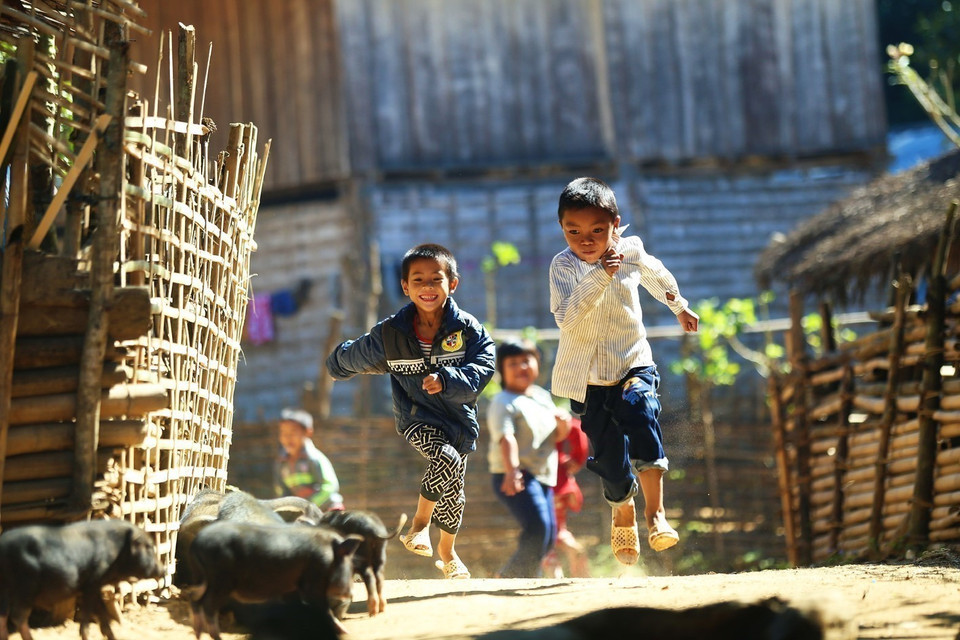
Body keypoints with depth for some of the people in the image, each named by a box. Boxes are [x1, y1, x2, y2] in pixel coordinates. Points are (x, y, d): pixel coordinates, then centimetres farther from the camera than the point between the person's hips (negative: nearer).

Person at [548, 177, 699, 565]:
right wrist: (599, 274, -38)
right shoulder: (564, 267, -14)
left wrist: (679, 307, 37)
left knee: (641, 418, -30)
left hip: (632, 366, 1)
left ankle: (655, 513, -23)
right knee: (611, 460, 4)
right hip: (588, 379, -1)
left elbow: (657, 275, 20)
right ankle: (623, 517, 37)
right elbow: (566, 317, -30)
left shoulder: (631, 252, -5)